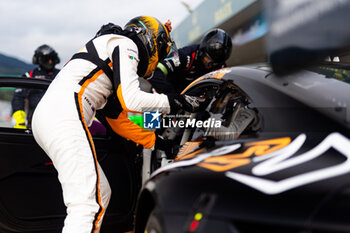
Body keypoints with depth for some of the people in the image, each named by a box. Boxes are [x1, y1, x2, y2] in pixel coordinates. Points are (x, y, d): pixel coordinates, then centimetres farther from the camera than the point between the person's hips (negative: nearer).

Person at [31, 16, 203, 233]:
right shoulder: (124, 44, 4)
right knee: (87, 204, -16)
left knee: (102, 193, 14)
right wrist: (177, 101, 0)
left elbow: (117, 118, 31)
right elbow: (131, 100, -10)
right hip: (64, 114, -10)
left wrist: (159, 142, 32)